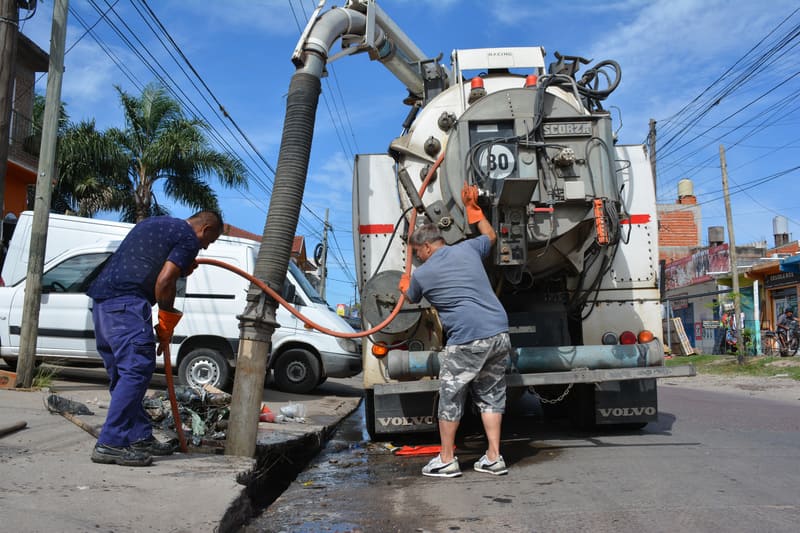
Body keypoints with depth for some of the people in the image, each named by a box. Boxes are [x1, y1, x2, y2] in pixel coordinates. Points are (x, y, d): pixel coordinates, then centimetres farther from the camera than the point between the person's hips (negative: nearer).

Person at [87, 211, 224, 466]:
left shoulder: (152, 223, 27)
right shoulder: (189, 238, -1)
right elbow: (164, 280, -12)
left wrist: (181, 268, 21)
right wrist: (168, 323, -1)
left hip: (102, 298, 10)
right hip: (127, 301, -10)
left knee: (122, 373, 11)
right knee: (136, 370, -10)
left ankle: (140, 437, 18)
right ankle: (111, 444, -12)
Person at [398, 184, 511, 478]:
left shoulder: (421, 274, 3)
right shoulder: (467, 249, 10)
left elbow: (411, 297, 26)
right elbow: (490, 235, 32)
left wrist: (404, 284, 49)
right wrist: (472, 207, 40)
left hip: (467, 340, -5)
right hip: (499, 334, 5)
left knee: (450, 398, 10)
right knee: (491, 396, 16)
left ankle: (446, 460, 19)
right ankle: (494, 458, 18)